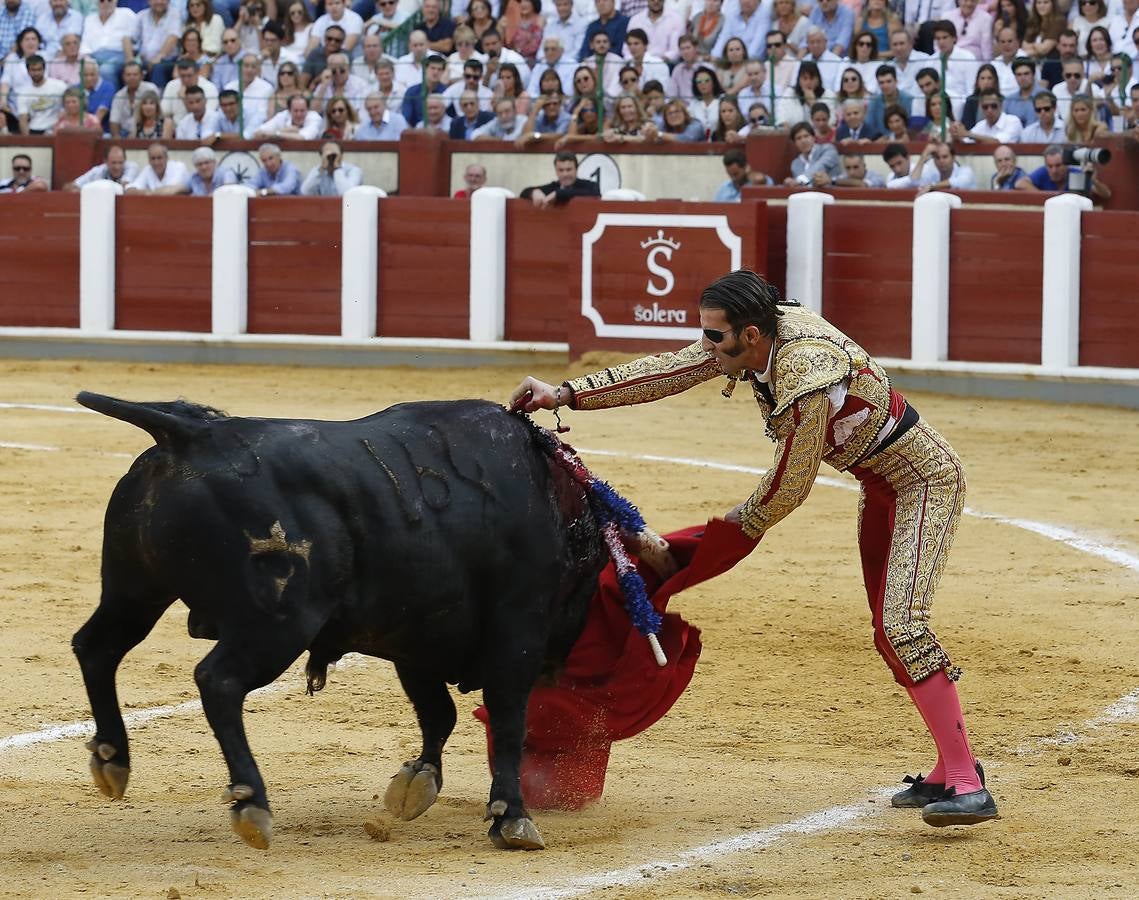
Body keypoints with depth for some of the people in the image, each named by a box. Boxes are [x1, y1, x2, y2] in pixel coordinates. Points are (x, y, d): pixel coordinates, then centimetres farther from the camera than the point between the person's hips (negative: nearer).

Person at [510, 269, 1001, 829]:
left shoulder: (807, 382, -34)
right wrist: (565, 395, -9)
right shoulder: (750, 339, -10)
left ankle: (968, 786, -22)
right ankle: (952, 768, 20)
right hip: (879, 484, 10)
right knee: (886, 634, 11)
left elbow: (790, 486, -23)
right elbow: (667, 372, -5)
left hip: (924, 481, -10)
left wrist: (744, 522, -4)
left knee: (902, 625, -21)